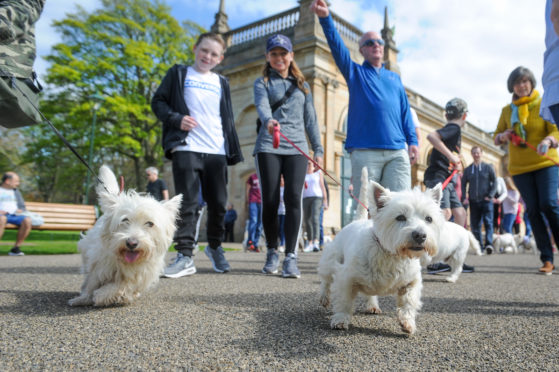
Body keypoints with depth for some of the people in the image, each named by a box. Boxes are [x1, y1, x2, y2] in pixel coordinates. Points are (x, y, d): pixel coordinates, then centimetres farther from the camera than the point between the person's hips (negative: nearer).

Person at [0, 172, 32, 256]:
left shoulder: (16, 191, 24)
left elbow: (22, 206, 23)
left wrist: (20, 210, -1)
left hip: (14, 215, 4)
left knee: (27, 220, -30)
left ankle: (15, 248, -25)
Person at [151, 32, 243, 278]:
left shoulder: (222, 83, 21)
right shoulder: (178, 74, 13)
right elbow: (158, 102, 8)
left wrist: (233, 152, 11)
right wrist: (176, 119, -11)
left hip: (216, 151, 3)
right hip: (186, 148, -3)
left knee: (218, 204, 5)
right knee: (187, 202, -8)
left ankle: (214, 247, 25)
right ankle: (185, 256, -4)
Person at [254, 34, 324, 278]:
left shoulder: (302, 85, 21)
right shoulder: (262, 83, 11)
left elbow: (310, 119, 19)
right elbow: (262, 106, -11)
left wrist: (318, 149, 11)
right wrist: (268, 121, -33)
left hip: (296, 148, 2)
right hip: (268, 147, -1)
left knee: (293, 198, -12)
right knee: (270, 201, -5)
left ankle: (291, 256, -8)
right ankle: (272, 252, 14)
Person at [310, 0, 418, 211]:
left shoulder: (394, 78, 27)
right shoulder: (355, 73, 18)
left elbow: (405, 112, 21)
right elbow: (337, 46, 1)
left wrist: (413, 141, 8)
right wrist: (325, 18, -15)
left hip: (397, 151, 3)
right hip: (365, 151, -3)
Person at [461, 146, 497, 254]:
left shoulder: (488, 167, 6)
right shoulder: (467, 169, 11)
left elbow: (494, 182, 3)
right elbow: (463, 184, 12)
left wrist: (490, 195, -8)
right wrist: (464, 198, -1)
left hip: (486, 200, -2)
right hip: (473, 201, 2)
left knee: (488, 222, -11)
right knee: (475, 225, 1)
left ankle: (489, 243, -16)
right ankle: (480, 246, 7)